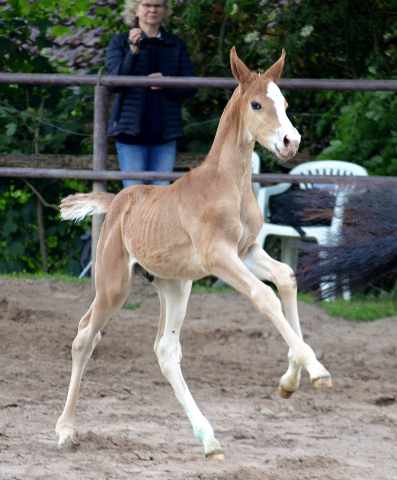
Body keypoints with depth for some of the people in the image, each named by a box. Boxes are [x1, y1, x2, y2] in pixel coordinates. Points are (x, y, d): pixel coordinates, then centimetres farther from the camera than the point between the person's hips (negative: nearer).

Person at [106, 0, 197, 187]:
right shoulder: (119, 43, 4)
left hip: (164, 135, 2)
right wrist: (133, 51, -23)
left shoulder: (177, 45, 11)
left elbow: (190, 88, 6)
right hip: (131, 133, -2)